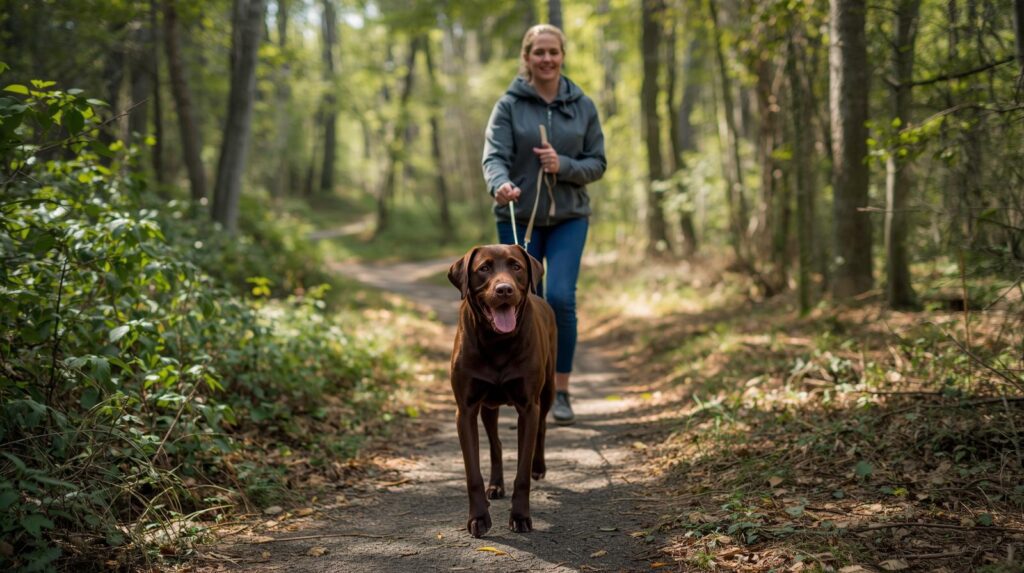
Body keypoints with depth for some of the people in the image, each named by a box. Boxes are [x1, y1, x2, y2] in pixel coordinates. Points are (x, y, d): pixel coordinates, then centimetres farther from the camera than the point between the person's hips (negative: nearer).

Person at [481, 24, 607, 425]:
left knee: (560, 298, -13)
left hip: (569, 217, 1)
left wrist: (563, 166, -16)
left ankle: (561, 391, -1)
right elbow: (494, 156, -13)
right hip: (519, 218, 0)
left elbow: (597, 163, 4)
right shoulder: (509, 105, -2)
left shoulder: (582, 105, 4)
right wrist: (500, 184, -35)